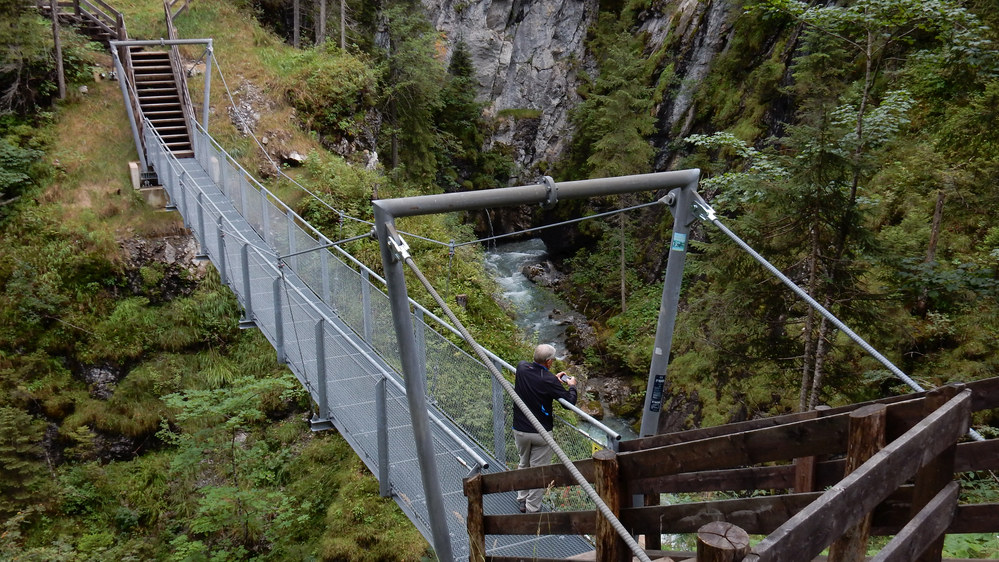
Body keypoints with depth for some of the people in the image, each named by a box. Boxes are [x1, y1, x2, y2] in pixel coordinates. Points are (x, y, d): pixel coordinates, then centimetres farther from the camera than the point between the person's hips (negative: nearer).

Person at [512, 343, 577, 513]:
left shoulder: (522, 368, -6)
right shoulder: (549, 381, -20)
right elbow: (570, 401, -12)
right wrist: (572, 385, 6)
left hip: (520, 430, 5)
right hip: (541, 433, -5)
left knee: (524, 465, 24)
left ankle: (522, 501, 34)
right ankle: (532, 509, 15)